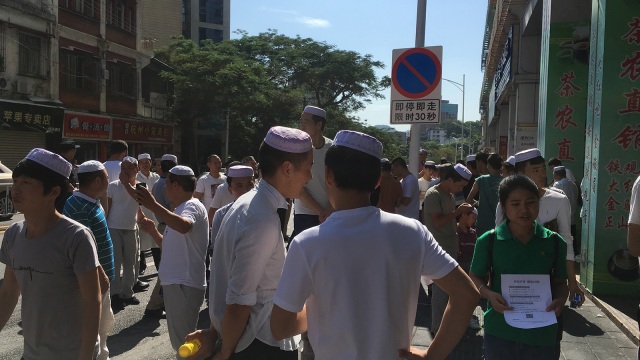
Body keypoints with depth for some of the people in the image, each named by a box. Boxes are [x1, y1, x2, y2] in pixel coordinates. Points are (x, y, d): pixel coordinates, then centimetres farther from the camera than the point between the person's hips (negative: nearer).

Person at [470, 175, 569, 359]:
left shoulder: (554, 242, -2)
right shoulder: (489, 241, -8)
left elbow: (560, 282, 8)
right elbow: (476, 277, 3)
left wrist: (560, 300, -13)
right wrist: (489, 294, -17)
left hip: (541, 333, 1)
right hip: (499, 331, -1)